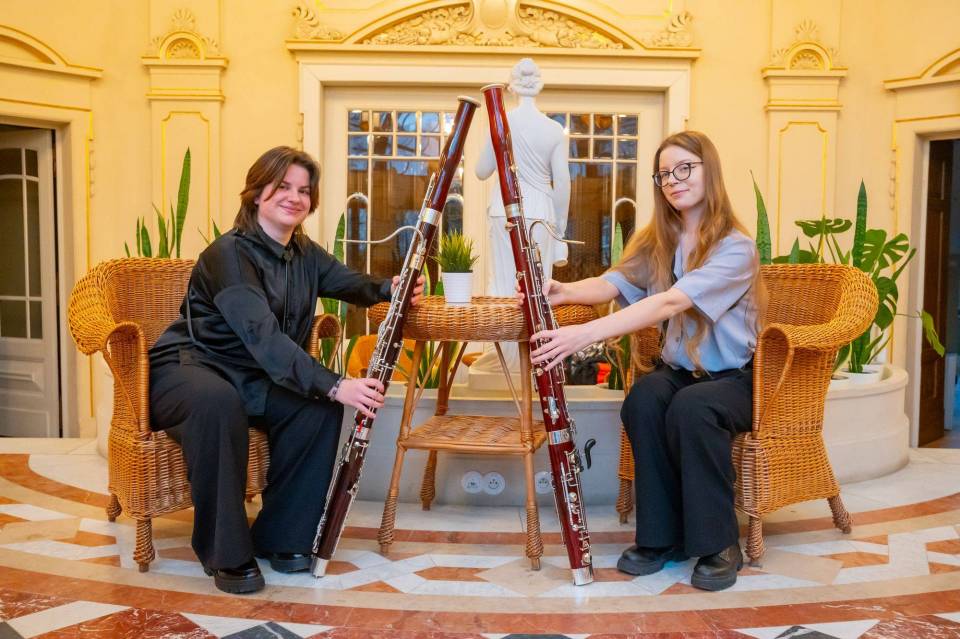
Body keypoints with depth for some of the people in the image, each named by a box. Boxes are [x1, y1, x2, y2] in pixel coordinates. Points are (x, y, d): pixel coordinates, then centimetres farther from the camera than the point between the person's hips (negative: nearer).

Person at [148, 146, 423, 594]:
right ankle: (226, 553, -25)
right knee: (218, 402, -40)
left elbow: (352, 284, -5)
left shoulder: (305, 254, 5)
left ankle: (281, 535, -6)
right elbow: (263, 335, -34)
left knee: (321, 408, -20)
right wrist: (334, 384, -43)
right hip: (188, 369, -6)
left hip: (253, 377, 7)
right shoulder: (229, 253, -22)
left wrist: (390, 287, -29)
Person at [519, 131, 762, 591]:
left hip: (733, 378, -4)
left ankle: (719, 543, -18)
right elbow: (611, 283, -11)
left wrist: (586, 333, -42)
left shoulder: (735, 248, -17)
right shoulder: (657, 243, 5)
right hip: (677, 369, 5)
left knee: (690, 409, -36)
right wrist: (562, 291, -34)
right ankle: (661, 536, -14)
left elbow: (670, 302, -32)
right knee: (642, 401, -29)